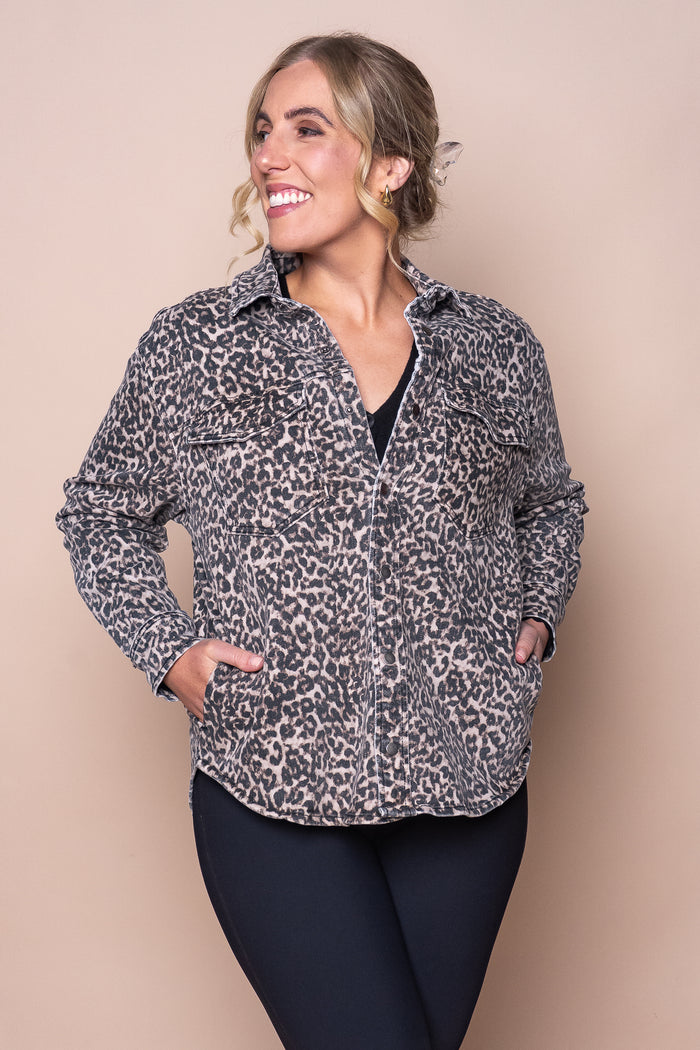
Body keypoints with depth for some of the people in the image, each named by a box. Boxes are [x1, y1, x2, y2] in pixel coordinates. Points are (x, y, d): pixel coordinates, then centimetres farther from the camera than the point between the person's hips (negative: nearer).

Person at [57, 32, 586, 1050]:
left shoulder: (496, 347, 4)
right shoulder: (191, 347, -2)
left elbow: (550, 504, 22)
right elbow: (102, 514, 10)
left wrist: (536, 619, 6)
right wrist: (170, 648, -3)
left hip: (466, 783, 3)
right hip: (270, 790, -2)